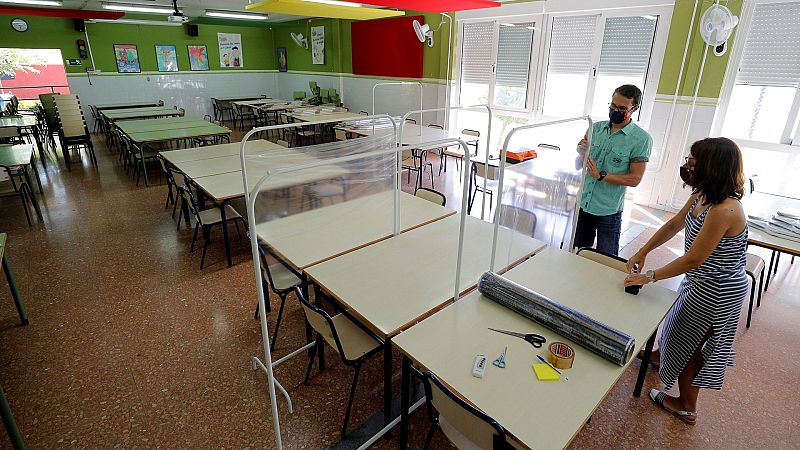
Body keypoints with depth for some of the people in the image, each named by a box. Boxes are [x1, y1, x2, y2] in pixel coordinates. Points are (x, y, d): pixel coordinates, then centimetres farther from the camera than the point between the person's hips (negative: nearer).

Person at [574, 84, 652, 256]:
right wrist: (581, 154, -14)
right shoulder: (596, 128, 4)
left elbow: (634, 179, -10)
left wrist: (601, 175, -19)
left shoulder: (641, 139, -8)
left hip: (608, 210, -4)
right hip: (582, 204, 4)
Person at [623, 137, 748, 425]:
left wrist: (649, 277, -20)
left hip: (715, 291, -8)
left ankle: (686, 407, 32)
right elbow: (674, 225, 7)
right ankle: (663, 354, 59)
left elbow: (692, 260, -28)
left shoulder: (724, 210, -33)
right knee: (679, 322, 30)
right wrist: (643, 252, 5)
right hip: (703, 281, 8)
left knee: (687, 342, 10)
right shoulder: (703, 195, -5)